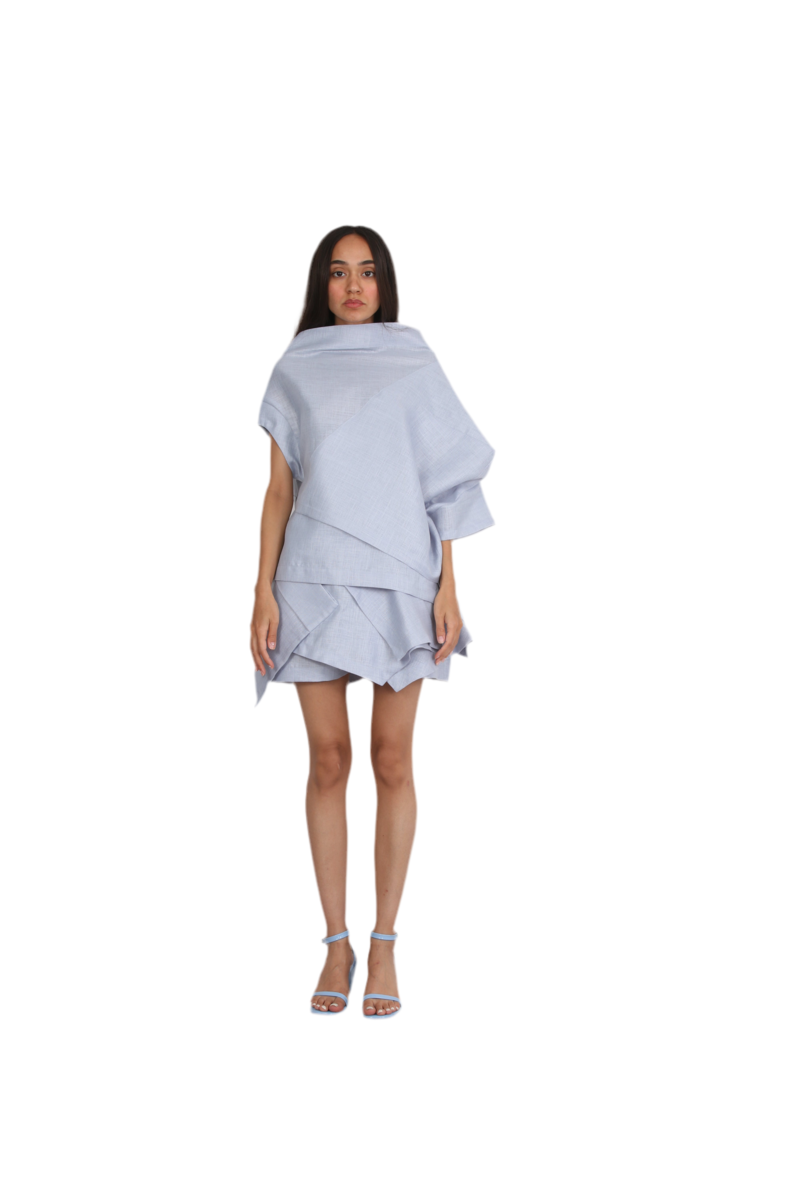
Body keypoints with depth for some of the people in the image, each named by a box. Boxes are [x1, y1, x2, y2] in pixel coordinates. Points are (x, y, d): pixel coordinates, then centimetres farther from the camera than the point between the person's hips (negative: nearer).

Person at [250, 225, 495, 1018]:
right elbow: (279, 489, 7)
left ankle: (384, 945, 10)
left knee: (391, 759, 1)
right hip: (314, 581, 1)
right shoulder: (294, 372, 8)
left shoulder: (414, 366, 6)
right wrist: (263, 590, -1)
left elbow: (442, 483, 4)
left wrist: (447, 587, -3)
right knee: (328, 759, 2)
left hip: (398, 581, -1)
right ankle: (336, 944, 12)